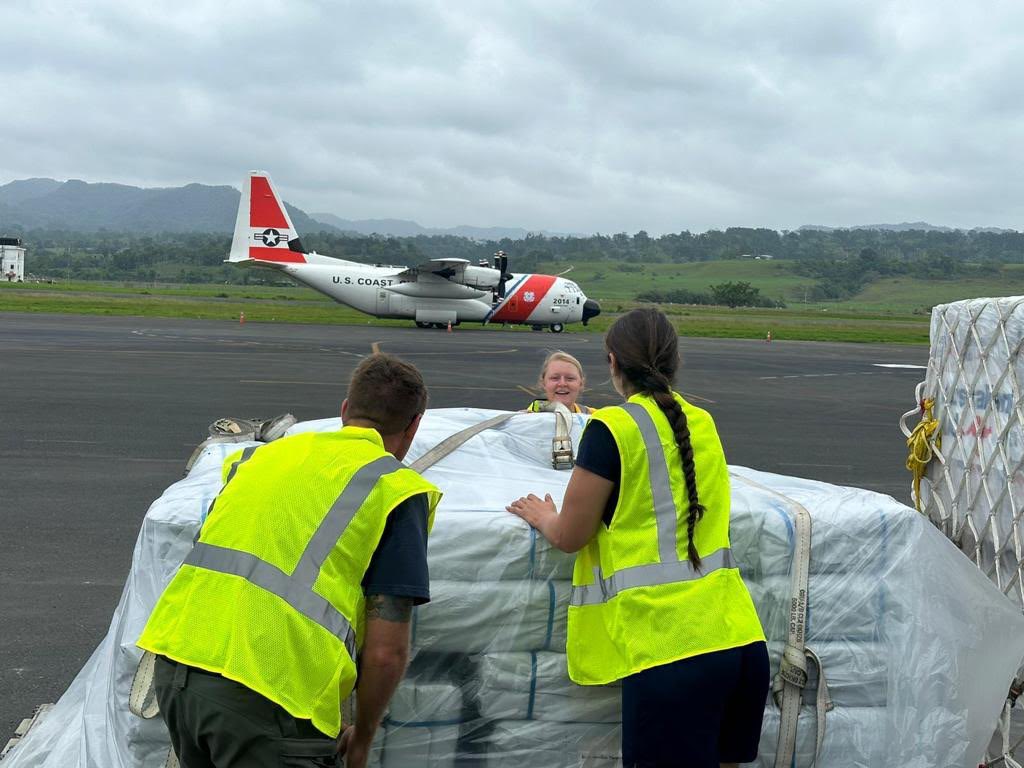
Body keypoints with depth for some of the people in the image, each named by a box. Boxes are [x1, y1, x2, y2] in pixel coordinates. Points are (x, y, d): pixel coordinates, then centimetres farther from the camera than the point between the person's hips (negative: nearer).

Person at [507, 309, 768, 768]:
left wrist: (543, 517, 20)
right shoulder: (702, 424, 13)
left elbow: (569, 537, -1)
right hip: (737, 636, 7)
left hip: (670, 647, -7)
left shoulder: (612, 428, -7)